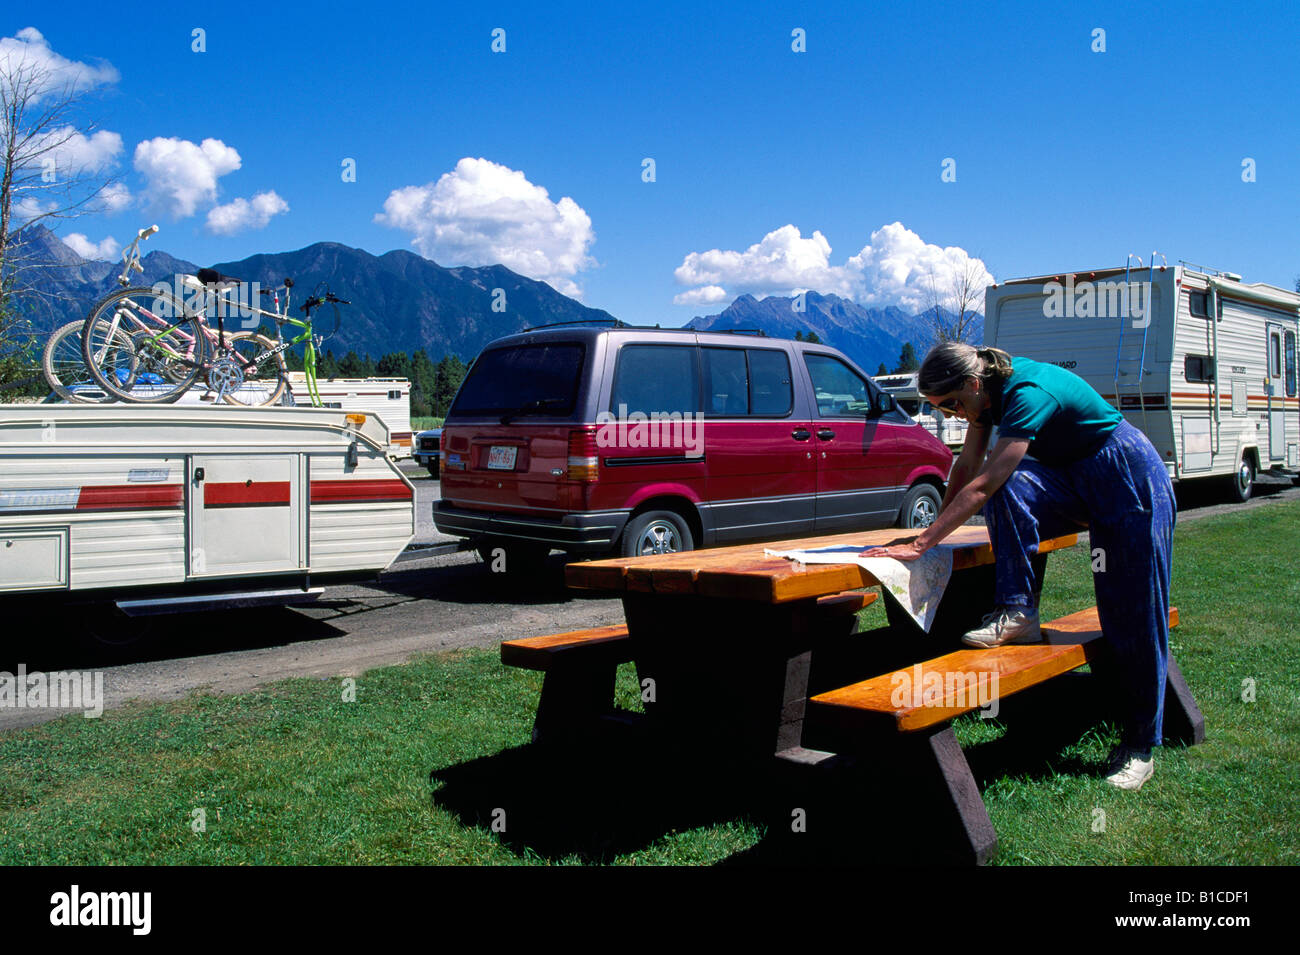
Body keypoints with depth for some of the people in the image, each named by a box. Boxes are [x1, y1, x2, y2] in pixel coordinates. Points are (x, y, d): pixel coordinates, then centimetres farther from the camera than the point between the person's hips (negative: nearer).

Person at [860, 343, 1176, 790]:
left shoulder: (1028, 393, -31)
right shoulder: (989, 387, -6)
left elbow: (982, 485, -36)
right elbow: (966, 468, 2)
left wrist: (920, 544, -36)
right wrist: (937, 531, 1)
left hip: (1129, 477, -7)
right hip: (1068, 476, 7)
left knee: (1133, 619, -4)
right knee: (1010, 486, -26)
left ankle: (1138, 746, 7)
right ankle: (1017, 611, -19)